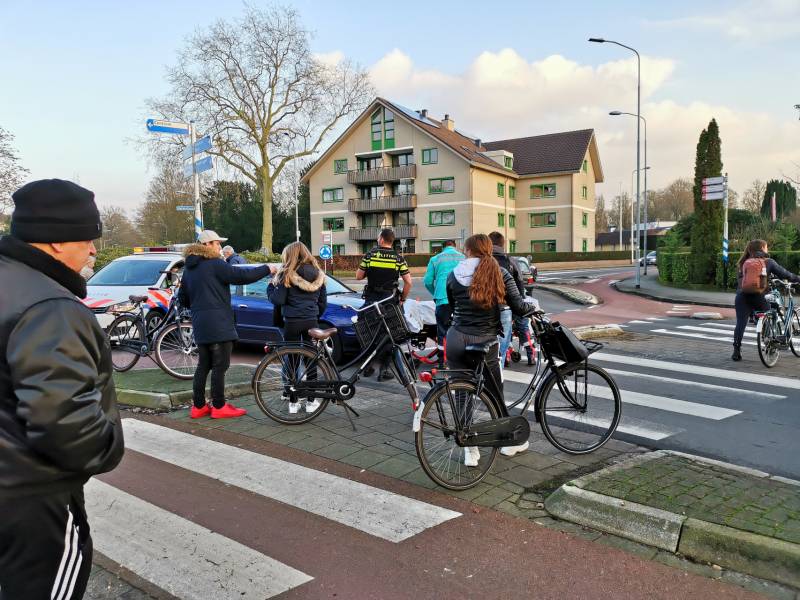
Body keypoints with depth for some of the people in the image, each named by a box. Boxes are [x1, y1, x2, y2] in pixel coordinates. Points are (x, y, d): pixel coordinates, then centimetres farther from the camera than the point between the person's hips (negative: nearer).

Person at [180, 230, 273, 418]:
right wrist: (267, 269, -6)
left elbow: (182, 298, 20)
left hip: (200, 325, 9)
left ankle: (198, 406, 18)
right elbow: (242, 275, -17)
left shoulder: (189, 269, 16)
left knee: (204, 365, 14)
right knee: (220, 366, -2)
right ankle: (219, 407, 2)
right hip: (218, 324, -9)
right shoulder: (215, 264, -11)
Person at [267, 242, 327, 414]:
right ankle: (311, 402, 14)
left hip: (292, 322, -3)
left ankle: (293, 403, 10)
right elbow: (323, 302, 12)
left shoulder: (287, 274, -8)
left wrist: (270, 286, 7)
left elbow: (278, 300, -10)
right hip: (312, 322, 4)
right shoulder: (318, 275, 8)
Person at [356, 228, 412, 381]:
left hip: (371, 300, 1)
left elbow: (359, 276, 1)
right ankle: (384, 370, 5)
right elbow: (408, 282, -7)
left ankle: (367, 367, 22)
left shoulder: (370, 255, -2)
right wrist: (402, 299, 5)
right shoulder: (398, 258, -3)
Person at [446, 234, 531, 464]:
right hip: (485, 343, -1)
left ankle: (470, 449, 14)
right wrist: (532, 307, 17)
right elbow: (518, 307, -4)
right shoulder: (500, 274, 0)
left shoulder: (454, 275, 3)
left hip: (456, 340, 1)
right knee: (495, 395, 15)